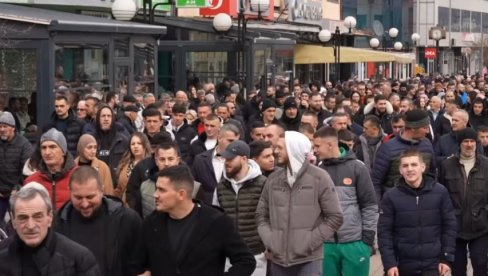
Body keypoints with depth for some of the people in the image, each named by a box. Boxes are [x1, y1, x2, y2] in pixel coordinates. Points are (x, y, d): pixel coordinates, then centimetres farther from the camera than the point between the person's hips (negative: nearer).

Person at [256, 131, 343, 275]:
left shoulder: (319, 177, -2)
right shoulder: (273, 179, 9)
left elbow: (335, 218, -3)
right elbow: (261, 214, 16)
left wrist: (308, 243, -9)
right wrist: (269, 243, 0)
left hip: (308, 261, -4)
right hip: (278, 261, 4)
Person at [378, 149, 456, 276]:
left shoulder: (440, 192, -3)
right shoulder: (391, 196, -4)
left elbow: (449, 226, 2)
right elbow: (384, 232, -3)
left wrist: (447, 258, -2)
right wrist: (389, 263, -10)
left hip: (433, 264, 0)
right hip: (404, 265, 1)